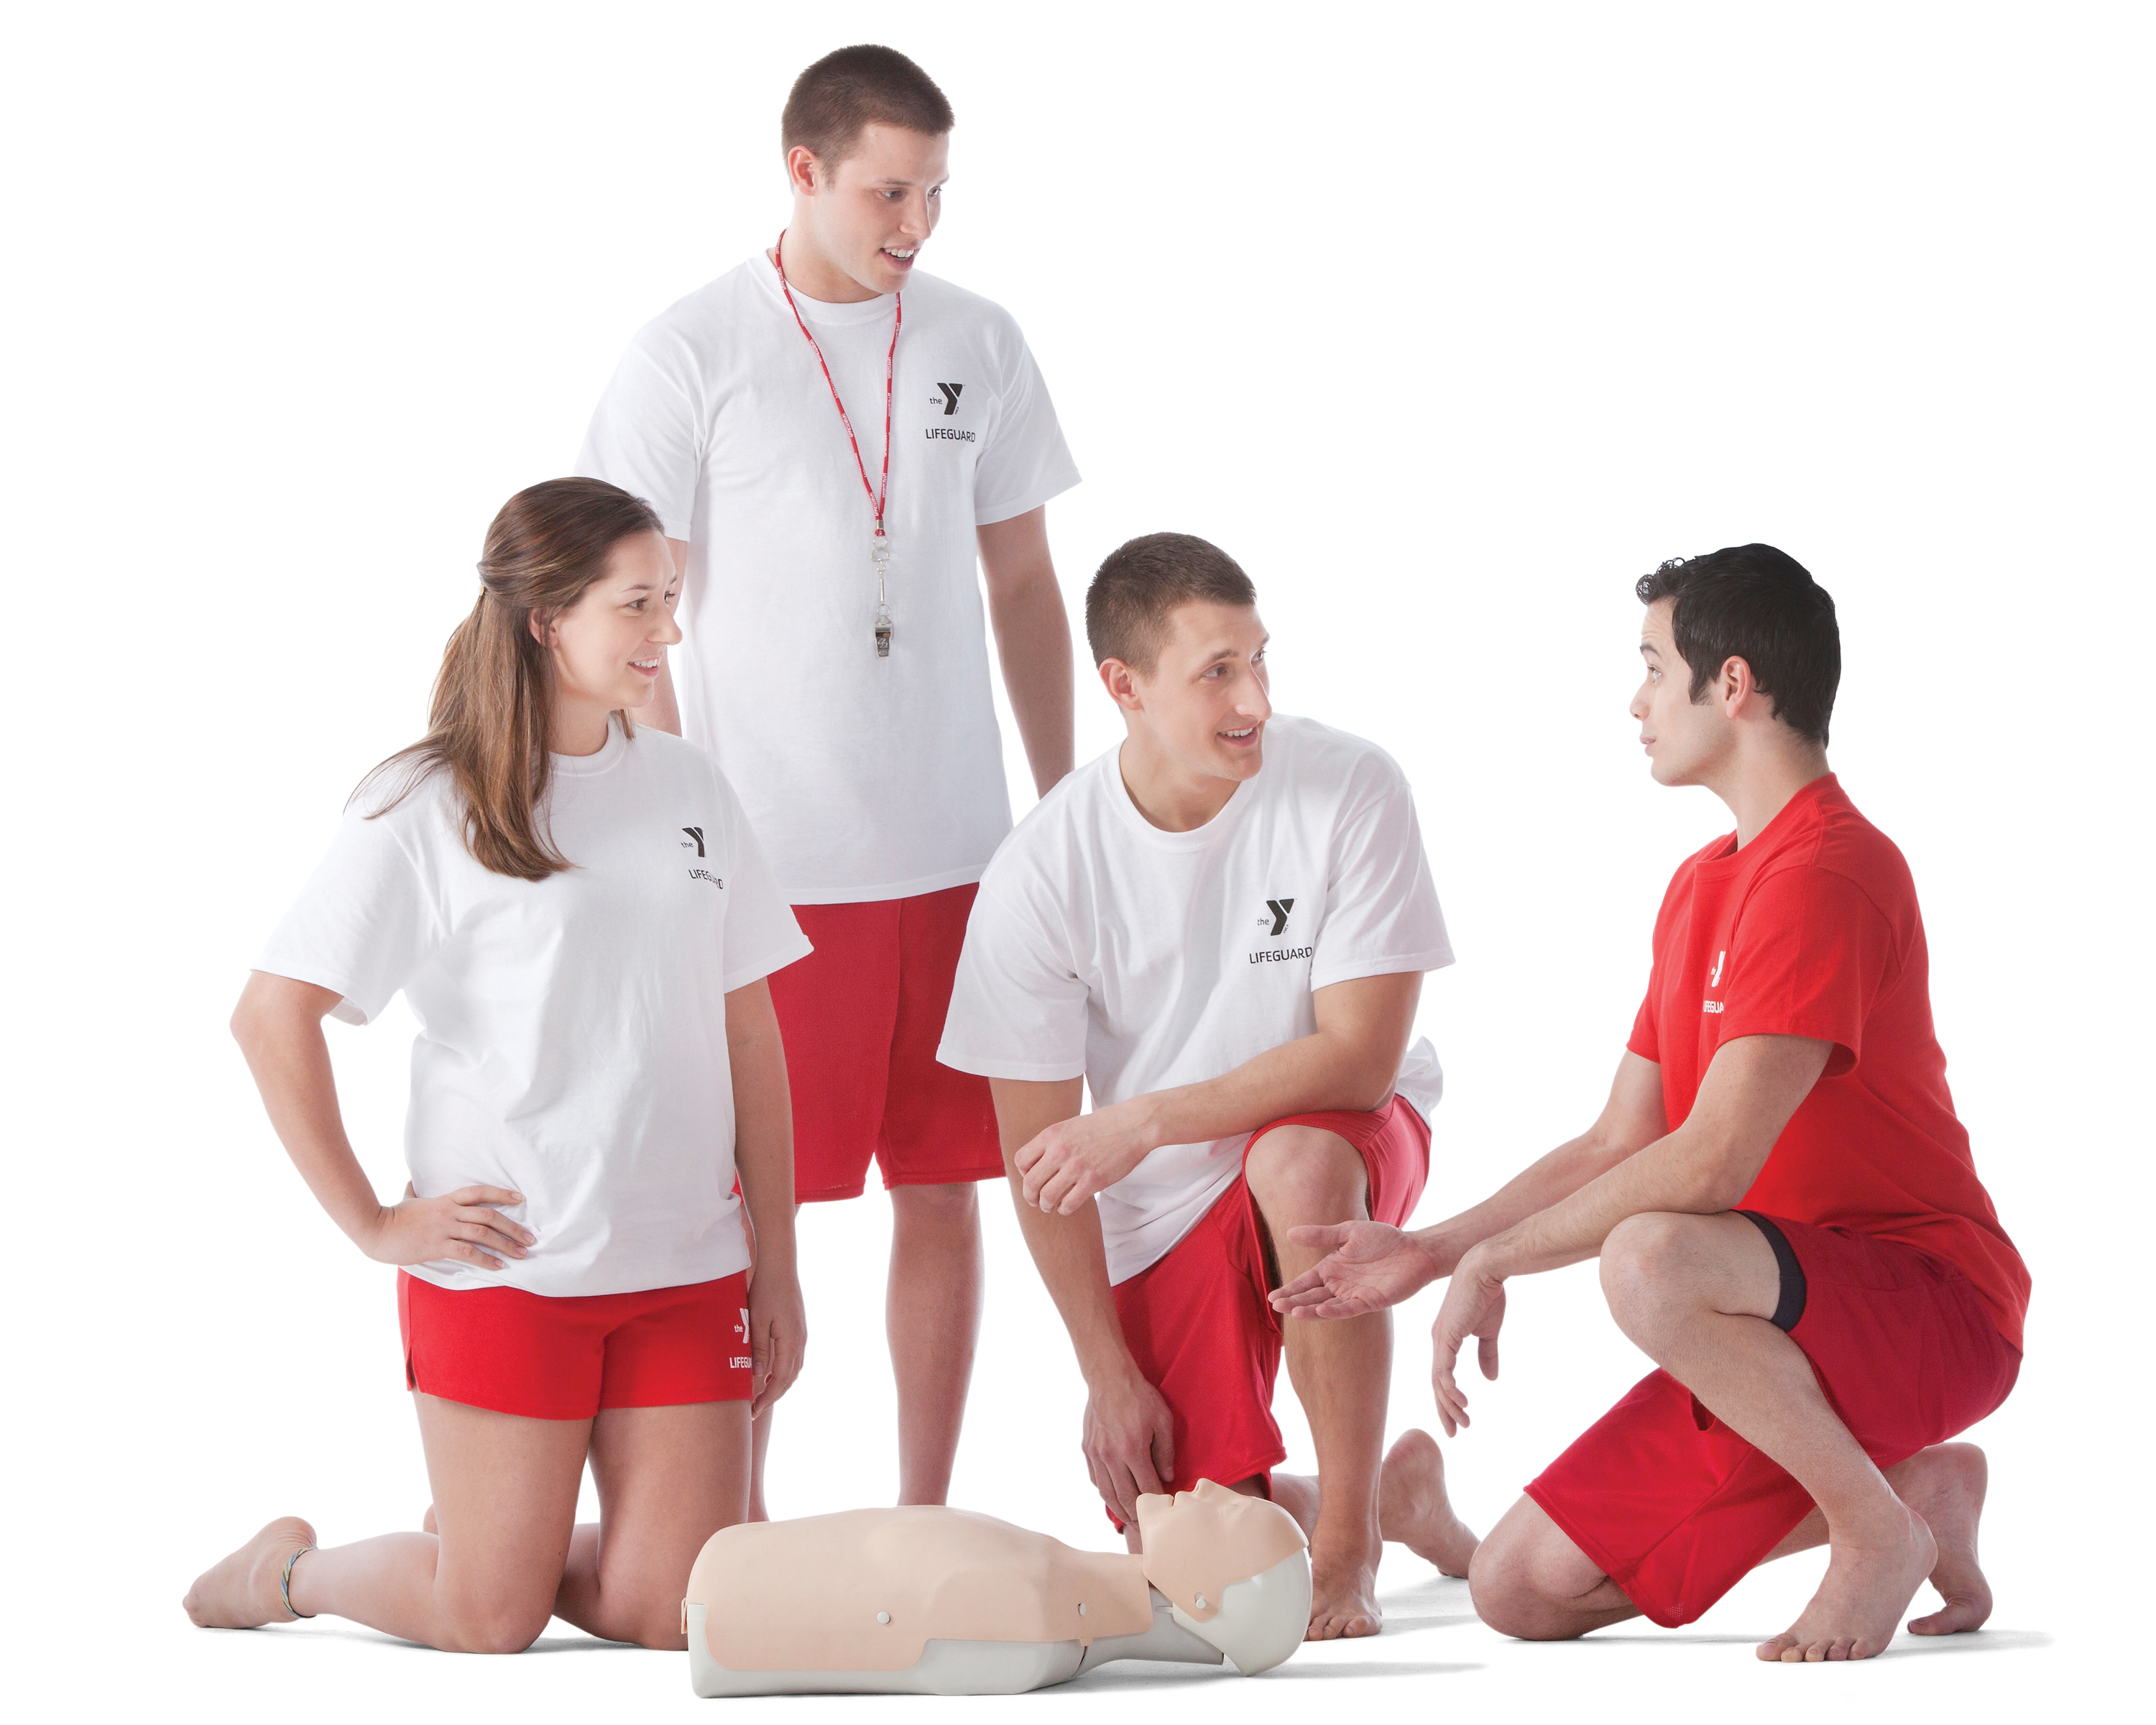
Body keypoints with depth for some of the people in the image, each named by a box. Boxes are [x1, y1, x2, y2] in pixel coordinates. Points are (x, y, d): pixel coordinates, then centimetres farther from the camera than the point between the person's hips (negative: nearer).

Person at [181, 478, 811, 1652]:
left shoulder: (687, 788, 9)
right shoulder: (425, 807, -5)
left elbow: (749, 1035, 12)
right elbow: (271, 1018, -8)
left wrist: (777, 1268, 10)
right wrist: (371, 1224, -9)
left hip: (685, 1268, 4)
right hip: (502, 1263, -4)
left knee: (669, 1612, -2)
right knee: (490, 1623, -1)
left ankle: (483, 1539, 28)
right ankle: (288, 1570, 28)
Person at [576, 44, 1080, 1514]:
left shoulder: (980, 346, 8)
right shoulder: (689, 356, -4)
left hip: (958, 851, 4)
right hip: (766, 863, -4)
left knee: (946, 1187, 7)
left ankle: (925, 1517, 17)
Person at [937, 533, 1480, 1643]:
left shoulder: (1349, 791, -19)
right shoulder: (1039, 873, -15)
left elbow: (1360, 1055, -22)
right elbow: (1037, 1149, -8)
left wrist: (1146, 1121, -27)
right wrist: (1106, 1371, -8)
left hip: (1347, 1132, -2)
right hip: (1162, 1216, 2)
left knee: (1295, 1163, -39)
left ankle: (1346, 1543, -22)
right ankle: (1394, 1492, 28)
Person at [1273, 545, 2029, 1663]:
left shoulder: (1827, 873, -17)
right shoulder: (1702, 887, 17)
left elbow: (1709, 1166, -24)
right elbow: (1616, 1148, 18)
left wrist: (1492, 1259, -14)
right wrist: (1433, 1250, 8)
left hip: (1936, 1313, -9)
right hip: (1798, 1311, 10)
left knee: (1649, 1259, -39)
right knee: (1519, 1591, -2)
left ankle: (1879, 1528, -15)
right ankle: (1913, 1485, 10)